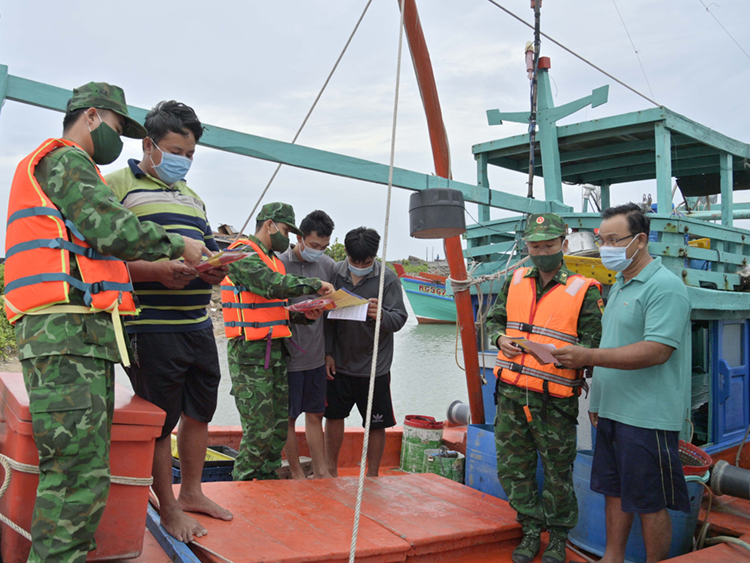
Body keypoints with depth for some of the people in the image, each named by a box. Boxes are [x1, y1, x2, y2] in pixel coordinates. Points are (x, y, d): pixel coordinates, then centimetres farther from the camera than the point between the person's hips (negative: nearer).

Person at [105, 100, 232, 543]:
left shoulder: (193, 197, 22)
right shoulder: (118, 185, -2)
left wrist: (216, 270, 1)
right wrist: (159, 271, -25)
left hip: (198, 325, 7)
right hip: (150, 327, -7)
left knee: (200, 411, 14)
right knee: (160, 421, 2)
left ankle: (192, 492, 32)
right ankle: (168, 507, 19)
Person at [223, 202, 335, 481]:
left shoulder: (272, 258, 21)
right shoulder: (243, 254, -10)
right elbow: (273, 286, -26)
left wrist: (304, 314, 3)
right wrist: (315, 284, -17)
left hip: (276, 352, 9)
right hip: (249, 354, -9)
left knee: (280, 424, 14)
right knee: (260, 430, -6)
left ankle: (267, 479, 28)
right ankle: (241, 484, 11)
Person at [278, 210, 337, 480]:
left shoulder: (328, 265, 5)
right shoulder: (279, 264, -9)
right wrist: (299, 313, -22)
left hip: (317, 354, 4)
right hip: (288, 354, -4)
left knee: (315, 414, 14)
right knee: (289, 417, 8)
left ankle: (320, 472, 24)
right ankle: (297, 474, 22)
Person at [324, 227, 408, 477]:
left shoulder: (388, 278, -9)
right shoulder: (335, 273, -2)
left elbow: (400, 318, -13)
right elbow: (328, 315, 6)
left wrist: (381, 315, -35)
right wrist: (328, 352, 2)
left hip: (375, 366, -2)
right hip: (339, 363, 3)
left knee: (376, 424, 5)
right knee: (334, 415, 14)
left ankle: (372, 475, 24)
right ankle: (331, 470, 32)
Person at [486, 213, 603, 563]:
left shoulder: (583, 291, -4)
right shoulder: (515, 282, 9)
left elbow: (594, 345, -6)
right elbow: (493, 320, 18)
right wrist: (501, 338, -5)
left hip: (555, 400, -4)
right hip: (511, 393, 4)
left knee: (557, 472, 9)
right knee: (512, 468, 12)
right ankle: (531, 531, 31)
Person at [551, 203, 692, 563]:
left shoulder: (665, 286, -15)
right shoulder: (619, 286, 15)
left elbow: (656, 351, -24)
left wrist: (589, 357, -27)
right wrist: (598, 399, 18)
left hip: (647, 417, -9)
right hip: (613, 412, 9)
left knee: (650, 502, 4)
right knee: (615, 491, 17)